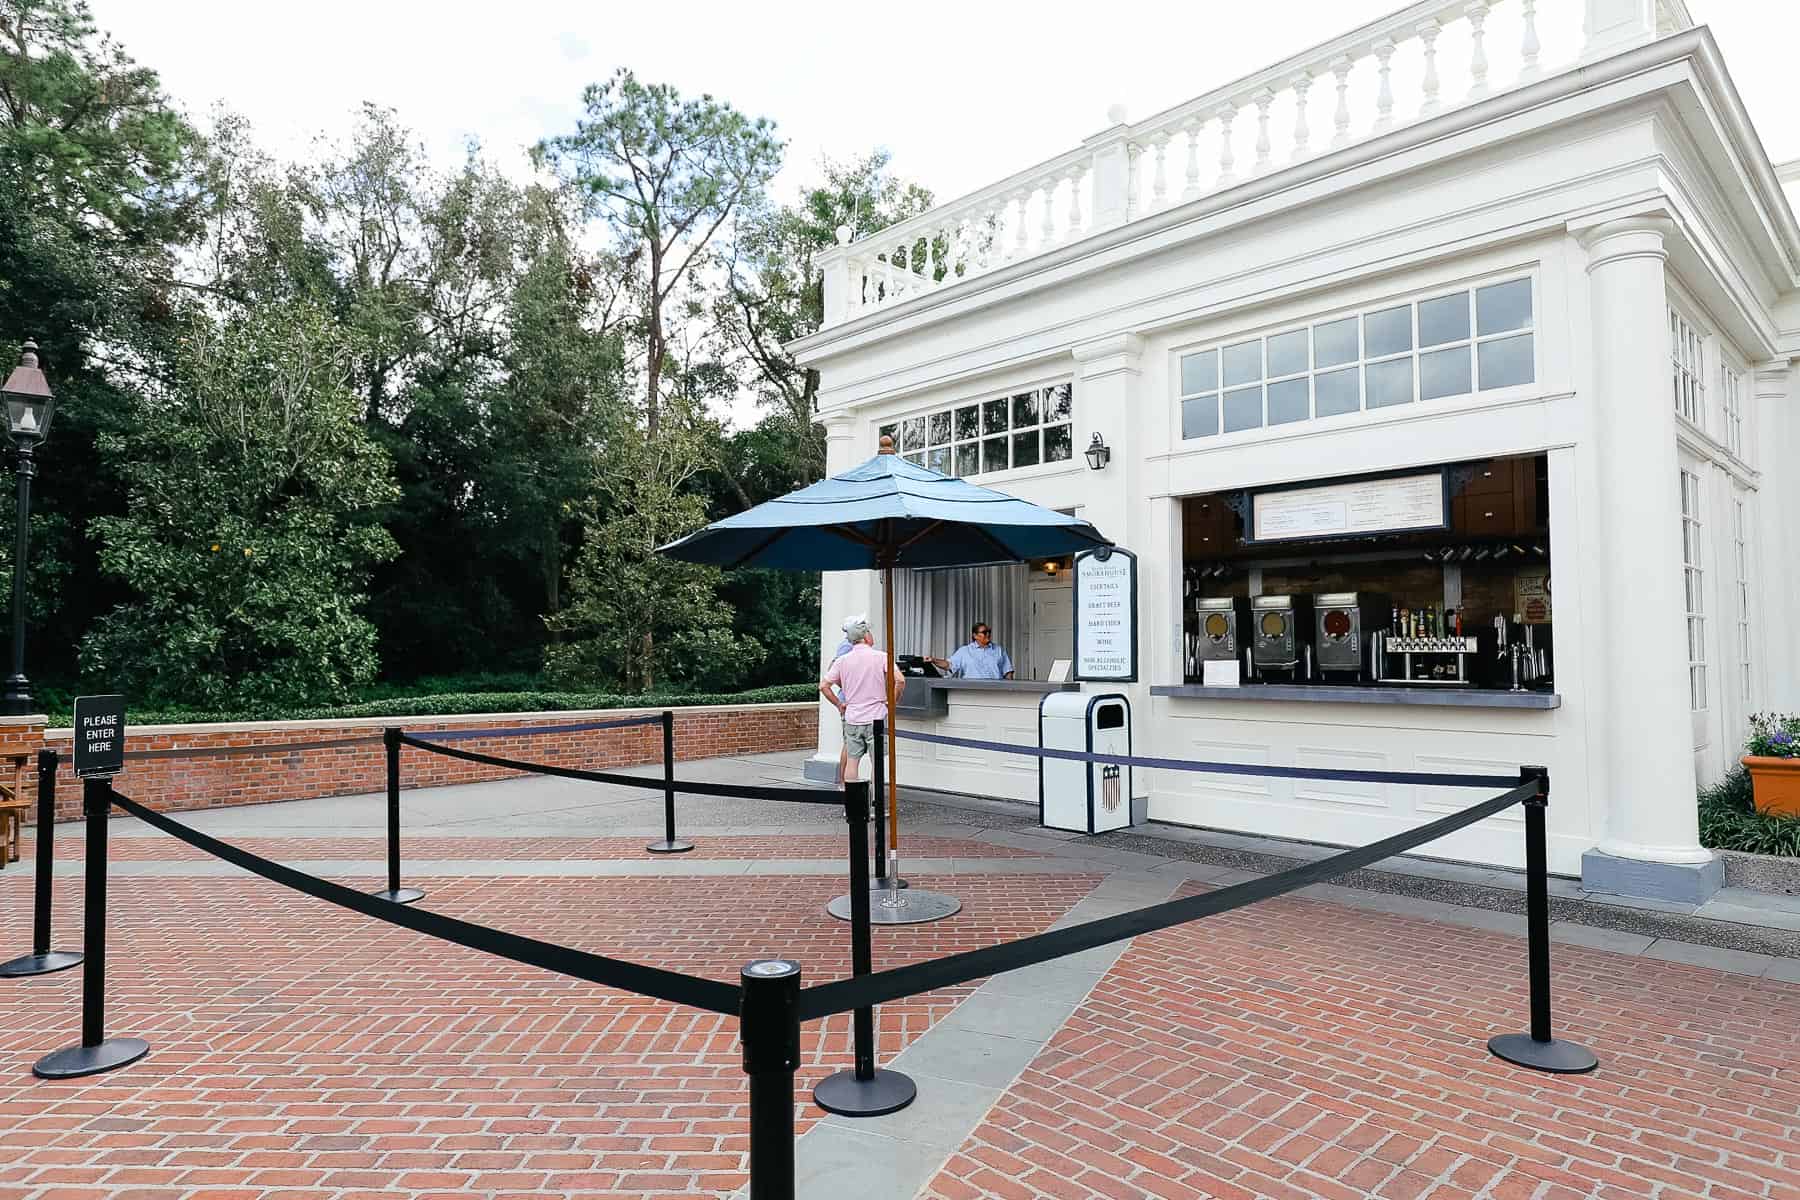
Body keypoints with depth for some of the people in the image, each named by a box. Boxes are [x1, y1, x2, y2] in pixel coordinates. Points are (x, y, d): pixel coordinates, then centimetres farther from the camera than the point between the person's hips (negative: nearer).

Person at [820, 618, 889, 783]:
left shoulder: (843, 660, 3)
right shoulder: (881, 657, -6)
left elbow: (823, 686, 3)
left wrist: (839, 705, 11)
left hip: (852, 718, 3)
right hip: (876, 718, -3)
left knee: (852, 761, 8)